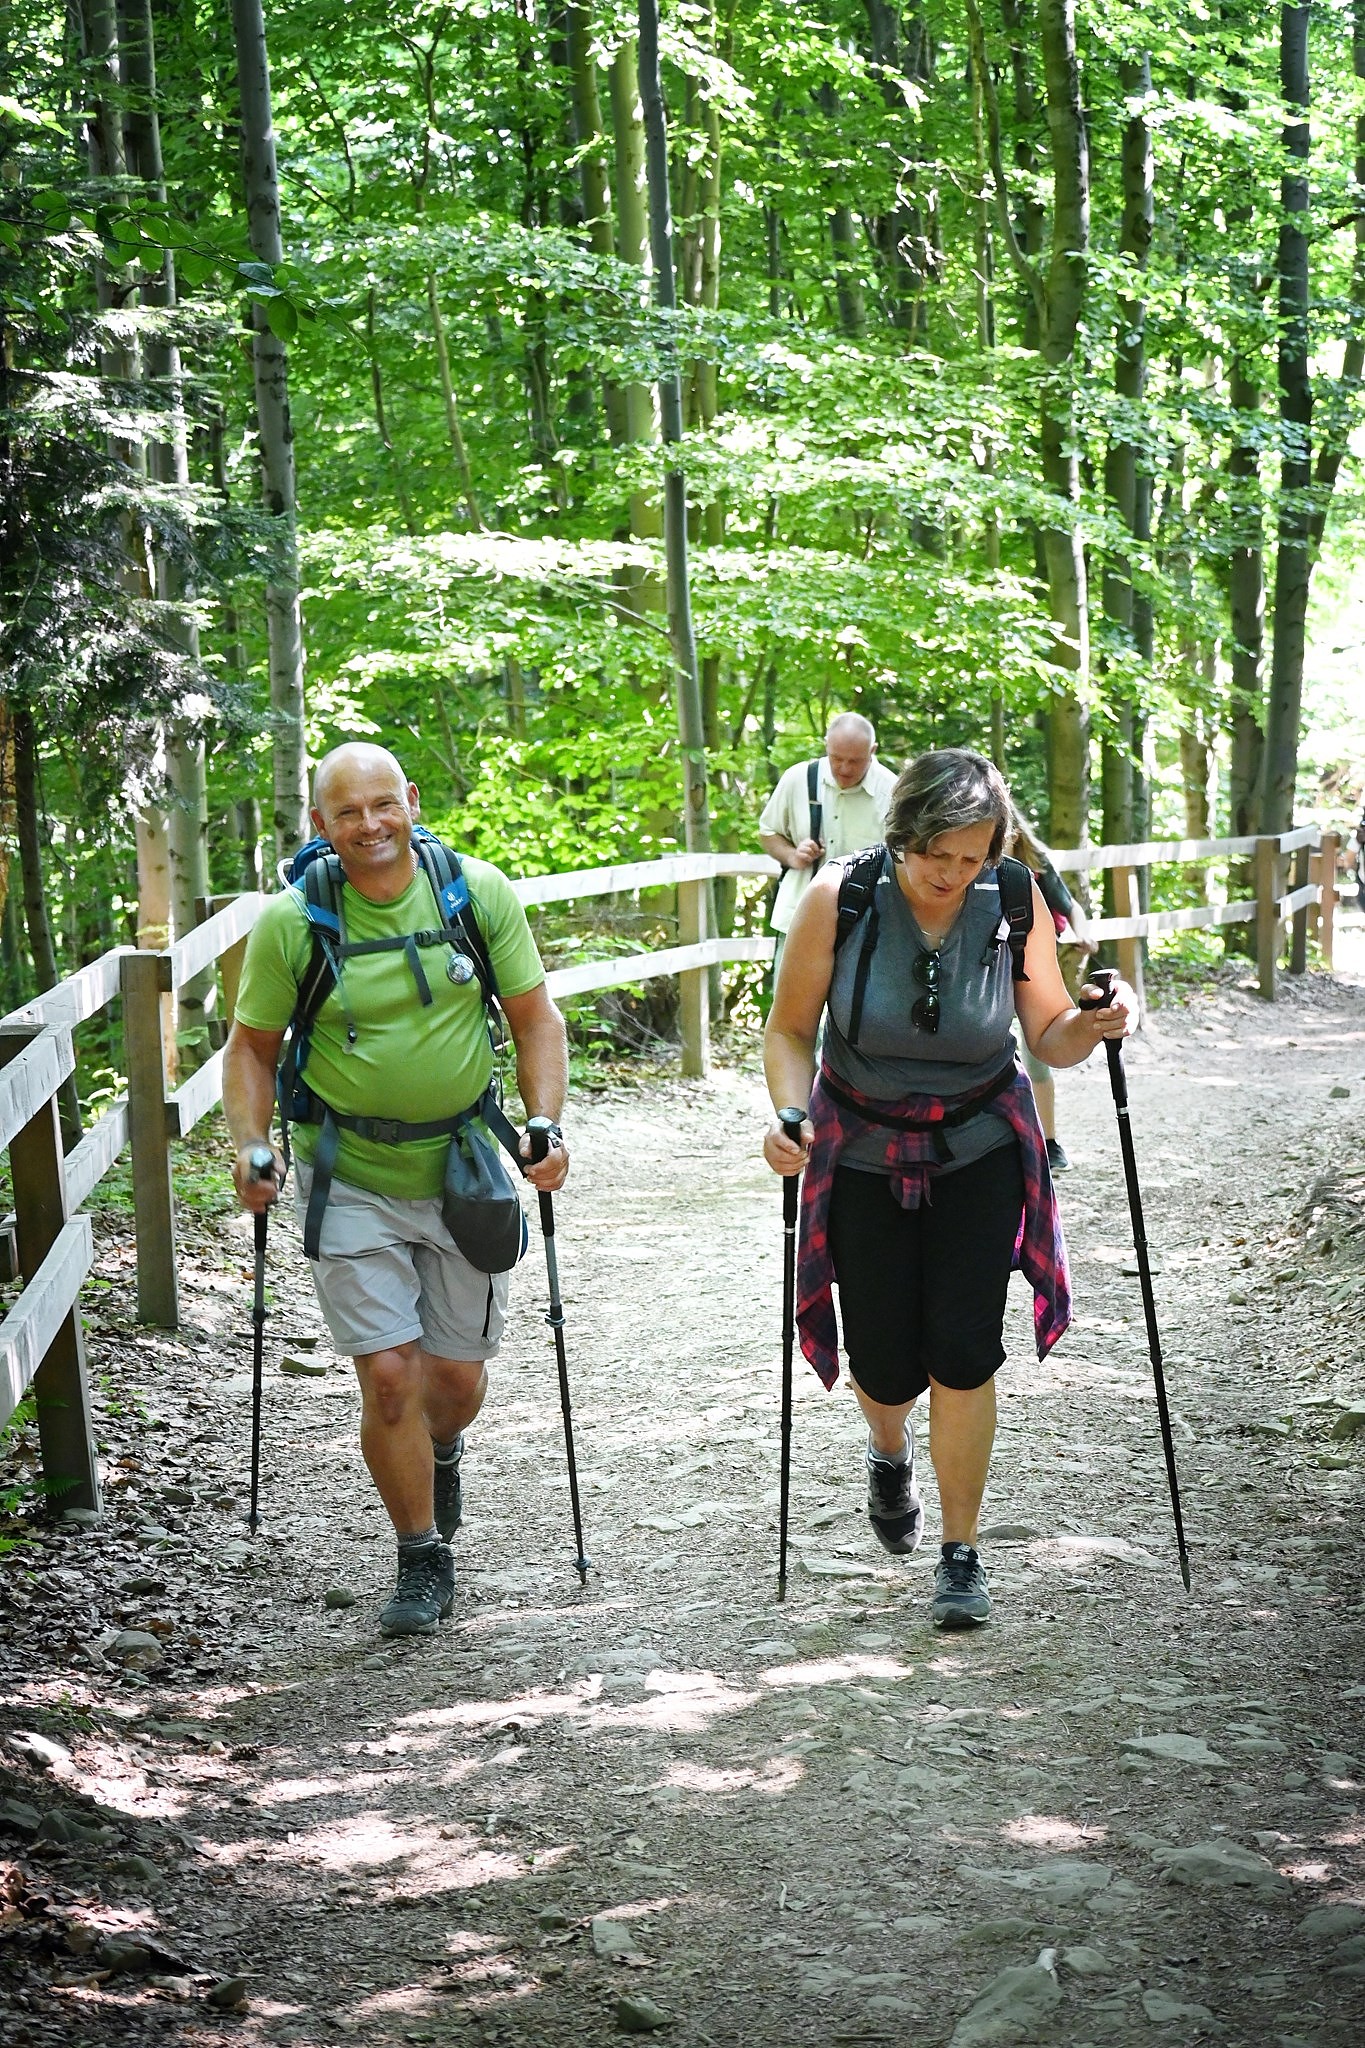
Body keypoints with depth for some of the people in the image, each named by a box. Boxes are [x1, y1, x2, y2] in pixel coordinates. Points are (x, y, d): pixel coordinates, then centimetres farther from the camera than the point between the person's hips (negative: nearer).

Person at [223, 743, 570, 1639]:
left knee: (459, 1373, 10)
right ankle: (424, 1562, 12)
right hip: (352, 1181, -1)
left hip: (464, 1170, 2)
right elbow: (254, 1045, 2)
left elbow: (534, 1014, 2)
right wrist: (252, 1146, -11)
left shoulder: (480, 893, -5)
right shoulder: (290, 920, -9)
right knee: (389, 1373, -8)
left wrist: (548, 1125, -9)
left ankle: (441, 1454, 47)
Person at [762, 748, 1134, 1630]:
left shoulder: (1017, 904, -14)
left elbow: (1049, 1037, -1)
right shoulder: (839, 897, -17)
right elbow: (791, 1030, -7)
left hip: (979, 1151, 0)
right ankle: (891, 1451, 43)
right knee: (886, 1368, 4)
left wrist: (1094, 1025, -23)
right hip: (866, 1152, 0)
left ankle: (961, 1554, 7)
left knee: (963, 1352, -10)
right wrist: (789, 1115, -24)